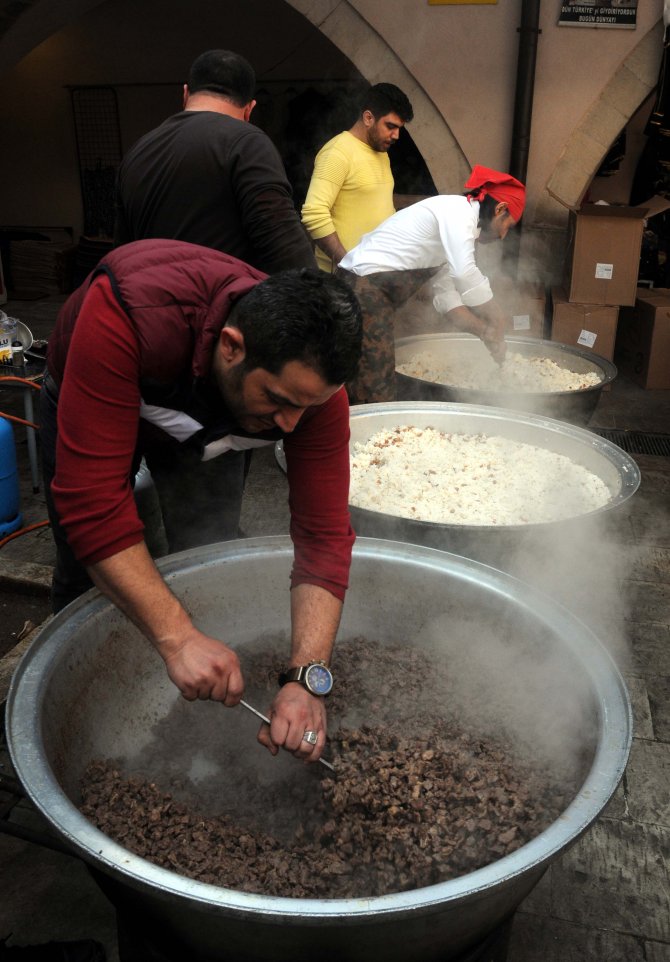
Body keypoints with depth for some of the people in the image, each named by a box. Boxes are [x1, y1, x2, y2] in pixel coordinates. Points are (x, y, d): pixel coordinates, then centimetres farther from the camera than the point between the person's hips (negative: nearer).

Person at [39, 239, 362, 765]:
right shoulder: (128, 315, -47)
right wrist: (177, 638, -52)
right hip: (91, 407, -2)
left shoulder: (311, 377, -35)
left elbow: (323, 535, -33)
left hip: (212, 427, 2)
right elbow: (92, 501, -47)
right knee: (88, 580, 0)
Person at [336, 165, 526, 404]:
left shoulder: (453, 218, 23)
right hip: (365, 288, -10)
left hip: (367, 290, 10)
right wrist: (497, 319, -9)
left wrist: (485, 332, 11)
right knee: (375, 397, -11)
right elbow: (464, 273, -21)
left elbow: (446, 296, 20)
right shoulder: (459, 208, -6)